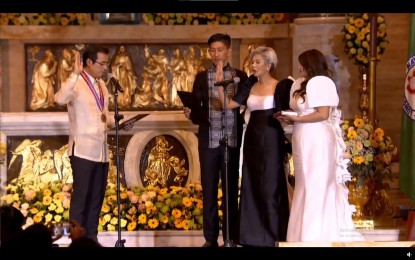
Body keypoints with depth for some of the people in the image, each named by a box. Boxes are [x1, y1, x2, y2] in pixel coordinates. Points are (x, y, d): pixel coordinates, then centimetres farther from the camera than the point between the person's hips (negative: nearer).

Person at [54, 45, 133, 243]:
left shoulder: (102, 85, 15)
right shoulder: (76, 83, -10)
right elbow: (60, 99, -32)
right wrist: (75, 74, -37)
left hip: (101, 150, 8)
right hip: (83, 150, -8)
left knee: (96, 198, 10)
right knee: (80, 197, -4)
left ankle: (91, 239, 17)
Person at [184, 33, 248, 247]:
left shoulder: (240, 76, 6)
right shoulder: (202, 77, 8)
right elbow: (197, 109, 4)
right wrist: (190, 113, -17)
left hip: (233, 140, -1)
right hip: (208, 140, 1)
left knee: (231, 189, 3)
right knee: (209, 190, 2)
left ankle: (231, 238, 9)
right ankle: (210, 239, 7)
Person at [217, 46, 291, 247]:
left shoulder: (281, 86, -6)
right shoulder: (250, 86, 8)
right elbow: (228, 104, 1)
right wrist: (219, 83, -4)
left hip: (271, 141, -5)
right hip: (252, 140, 5)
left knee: (270, 187, -1)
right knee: (252, 186, 7)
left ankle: (274, 236, 9)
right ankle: (255, 235, 15)